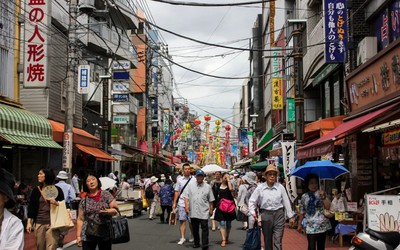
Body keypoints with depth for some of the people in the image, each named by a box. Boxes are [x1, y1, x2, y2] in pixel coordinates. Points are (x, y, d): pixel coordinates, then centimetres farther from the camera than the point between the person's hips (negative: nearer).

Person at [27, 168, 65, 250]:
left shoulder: (57, 190, 1)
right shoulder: (36, 190, 7)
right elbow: (31, 207, 8)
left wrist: (56, 203, -15)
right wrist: (29, 222, 2)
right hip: (39, 223, 3)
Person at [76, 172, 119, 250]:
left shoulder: (106, 194, 1)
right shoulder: (84, 200, 4)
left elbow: (116, 209, -1)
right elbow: (80, 219, 5)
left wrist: (107, 211, -21)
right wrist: (78, 236, -1)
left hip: (105, 234, -1)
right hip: (88, 236, 1)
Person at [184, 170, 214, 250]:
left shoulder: (207, 187, 5)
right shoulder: (190, 185, 7)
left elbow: (211, 200, 8)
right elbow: (186, 196, 3)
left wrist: (211, 209, 5)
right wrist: (186, 205, -7)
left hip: (204, 212, -2)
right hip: (193, 211, 2)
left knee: (204, 228, -6)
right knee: (195, 228, 11)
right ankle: (196, 243, 24)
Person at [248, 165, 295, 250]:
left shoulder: (280, 187, -1)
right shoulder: (260, 188, -1)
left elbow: (286, 201, 4)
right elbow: (252, 201, 7)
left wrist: (290, 216, 6)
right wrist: (253, 212, -6)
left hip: (279, 214, -1)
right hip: (266, 214, 1)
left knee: (278, 241, -4)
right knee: (267, 240, 12)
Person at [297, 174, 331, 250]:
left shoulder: (321, 194, 1)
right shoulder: (304, 197, 6)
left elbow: (328, 207, -10)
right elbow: (302, 212, 13)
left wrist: (323, 197, -22)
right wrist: (299, 224, 12)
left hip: (322, 225, 0)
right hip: (310, 226, 0)